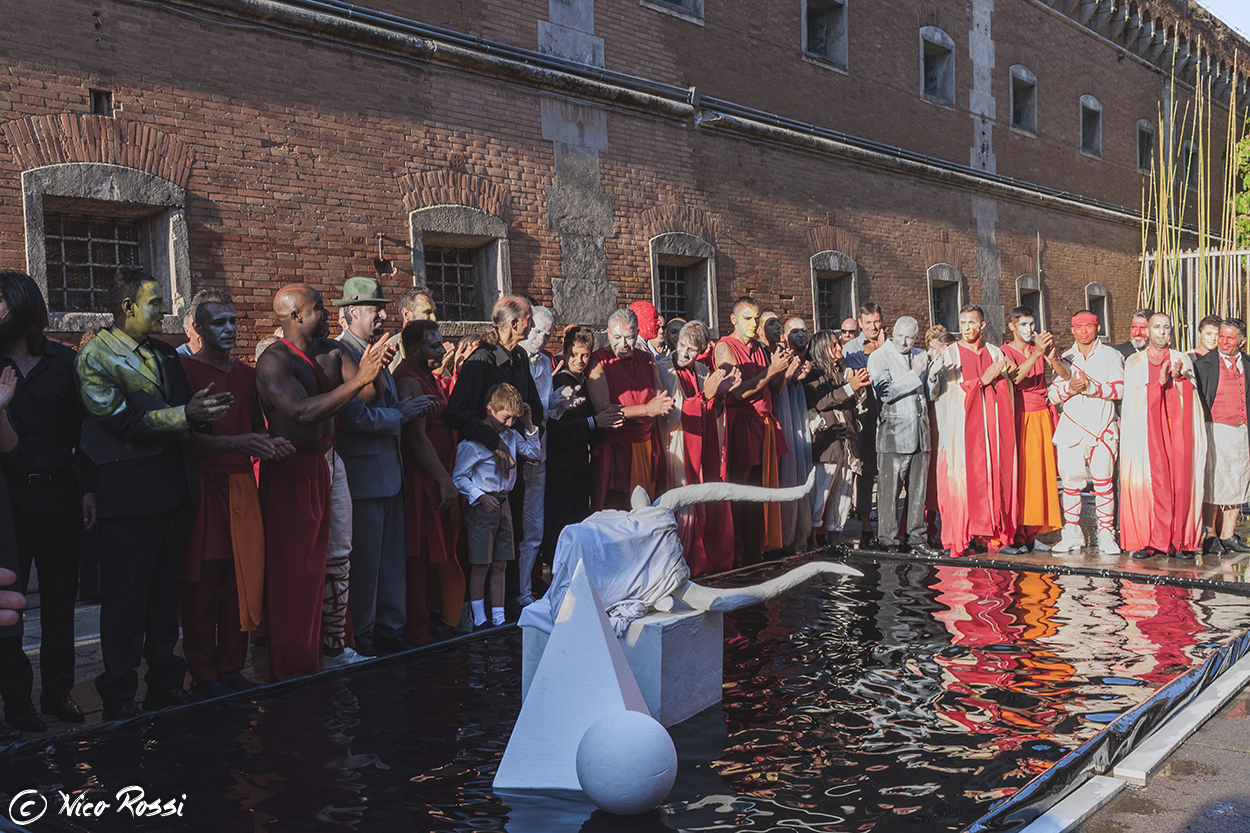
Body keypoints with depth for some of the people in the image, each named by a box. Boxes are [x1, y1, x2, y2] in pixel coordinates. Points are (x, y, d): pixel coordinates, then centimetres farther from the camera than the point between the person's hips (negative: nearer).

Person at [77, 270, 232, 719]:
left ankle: (165, 687, 26)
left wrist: (203, 411, -7)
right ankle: (119, 701, 12)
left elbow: (184, 407, 14)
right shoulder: (95, 356, -7)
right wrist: (185, 414, -23)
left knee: (166, 594, 14)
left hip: (174, 490, 7)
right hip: (129, 493, -7)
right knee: (125, 601, 1)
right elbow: (122, 420, -16)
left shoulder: (165, 354, 15)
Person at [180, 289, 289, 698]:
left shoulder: (247, 374, 16)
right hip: (201, 485, -5)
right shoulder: (185, 370, -3)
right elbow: (188, 437, -11)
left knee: (243, 579, 5)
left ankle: (232, 669, 16)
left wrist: (270, 445, -1)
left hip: (241, 484, 6)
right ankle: (204, 676, 8)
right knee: (202, 585, -1)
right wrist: (237, 443, -23)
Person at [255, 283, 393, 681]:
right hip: (291, 468, -8)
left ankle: (333, 648, 26)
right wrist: (358, 379, -33)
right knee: (296, 570, -2)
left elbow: (370, 395, 3)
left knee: (337, 557, 13)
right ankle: (293, 669, 8)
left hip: (328, 462, 8)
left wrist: (375, 370, -20)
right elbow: (304, 411, -30)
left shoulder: (332, 350, 7)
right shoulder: (273, 360, -16)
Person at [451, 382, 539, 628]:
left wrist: (528, 424, 9)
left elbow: (533, 452, 22)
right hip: (482, 505, -6)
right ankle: (479, 621, 9)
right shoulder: (473, 441, -13)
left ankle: (498, 619, 18)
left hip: (503, 503, 6)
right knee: (480, 565, -1)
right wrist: (480, 497, -19)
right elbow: (459, 477, -11)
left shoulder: (511, 435, 7)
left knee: (499, 565, 10)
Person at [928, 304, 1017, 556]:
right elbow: (949, 392, -7)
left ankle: (995, 535, 7)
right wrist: (982, 380, -15)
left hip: (992, 429, 4)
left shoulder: (995, 353, 14)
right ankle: (959, 539, -3)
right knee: (963, 481, -8)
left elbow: (1006, 393, 16)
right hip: (963, 430, -4)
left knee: (996, 479, 0)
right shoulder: (949, 355, 2)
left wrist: (1006, 372, -3)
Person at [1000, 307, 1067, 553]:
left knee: (1040, 473, 2)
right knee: (1017, 474, -7)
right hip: (1017, 416, -4)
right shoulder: (1005, 351, -1)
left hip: (1041, 416, 5)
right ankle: (1016, 536, -4)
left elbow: (1065, 374, -3)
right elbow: (1015, 378, -21)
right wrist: (1037, 353, -30)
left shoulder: (1040, 347, 11)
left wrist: (1051, 355, -21)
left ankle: (1032, 534, 8)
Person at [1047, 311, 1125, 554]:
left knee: (1103, 481, -7)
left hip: (1103, 428, -2)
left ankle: (1106, 534, 1)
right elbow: (1052, 395, 7)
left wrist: (1091, 387, -19)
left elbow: (1119, 388, -6)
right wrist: (1070, 387, -12)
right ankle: (1072, 534, 9)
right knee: (1070, 481, 0)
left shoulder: (1110, 356, 7)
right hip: (1071, 428, 2)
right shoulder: (1065, 358, 14)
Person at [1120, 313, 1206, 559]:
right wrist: (1159, 382, -13)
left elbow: (1190, 399, 5)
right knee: (1149, 481, -7)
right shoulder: (1134, 362, 11)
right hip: (1145, 431, -1)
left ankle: (1179, 541, -1)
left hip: (1177, 430, 1)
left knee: (1180, 480, -6)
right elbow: (1132, 397, 0)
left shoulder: (1182, 360, 14)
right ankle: (1147, 541, -4)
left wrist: (1178, 377, -13)